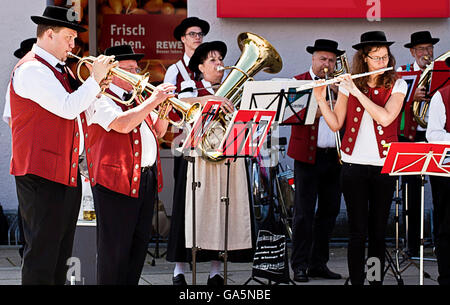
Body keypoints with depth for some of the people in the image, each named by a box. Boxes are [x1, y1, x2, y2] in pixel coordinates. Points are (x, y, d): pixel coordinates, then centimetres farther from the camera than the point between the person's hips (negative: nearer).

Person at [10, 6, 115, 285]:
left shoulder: (59, 70, 18)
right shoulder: (32, 69, -13)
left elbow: (75, 112, 20)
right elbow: (67, 108, -23)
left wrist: (96, 89, 6)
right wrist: (94, 79, -13)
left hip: (67, 173, 10)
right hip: (42, 173, -10)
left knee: (61, 254, 13)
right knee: (42, 254, -7)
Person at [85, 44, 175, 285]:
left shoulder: (136, 98, 21)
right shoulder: (101, 99, -7)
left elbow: (157, 132, 22)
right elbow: (122, 124, -24)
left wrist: (163, 111, 3)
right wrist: (153, 100, -20)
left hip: (146, 178, 9)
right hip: (116, 179, -9)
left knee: (139, 242, 11)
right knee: (115, 245, -6)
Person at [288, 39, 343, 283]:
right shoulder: (298, 82, 3)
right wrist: (318, 110, -22)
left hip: (334, 156, 5)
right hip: (308, 155, -5)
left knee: (329, 211, 8)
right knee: (304, 213, -5)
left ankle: (319, 263, 16)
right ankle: (300, 265, -1)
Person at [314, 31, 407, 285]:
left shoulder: (397, 85, 1)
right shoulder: (348, 84, 5)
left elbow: (385, 117, -16)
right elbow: (335, 124, 4)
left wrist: (357, 92, -15)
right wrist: (321, 99, -9)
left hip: (383, 167, 0)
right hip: (354, 165, 0)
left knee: (378, 231, 5)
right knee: (358, 231, -1)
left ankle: (377, 280, 12)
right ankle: (357, 281, 4)